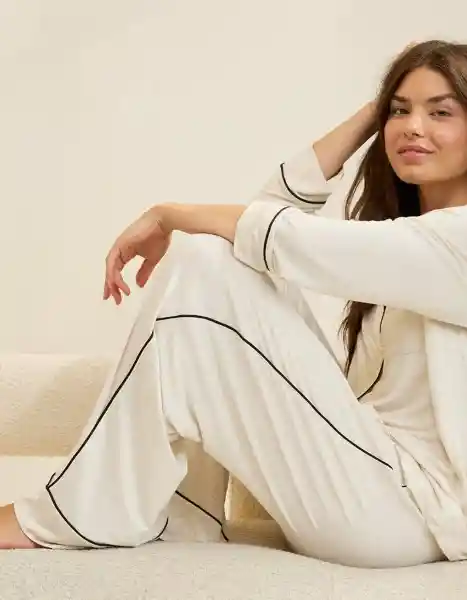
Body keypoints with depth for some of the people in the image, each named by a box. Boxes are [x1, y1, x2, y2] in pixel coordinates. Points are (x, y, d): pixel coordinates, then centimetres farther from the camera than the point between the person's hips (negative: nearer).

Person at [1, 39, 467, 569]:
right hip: (360, 467, 9)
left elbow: (290, 239, -20)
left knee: (200, 271, -15)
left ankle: (86, 517, -6)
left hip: (410, 506, -9)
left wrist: (168, 216, -7)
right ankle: (180, 511, -3)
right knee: (218, 259, 0)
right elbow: (280, 203, 7)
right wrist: (372, 113, 5)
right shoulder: (396, 228, 17)